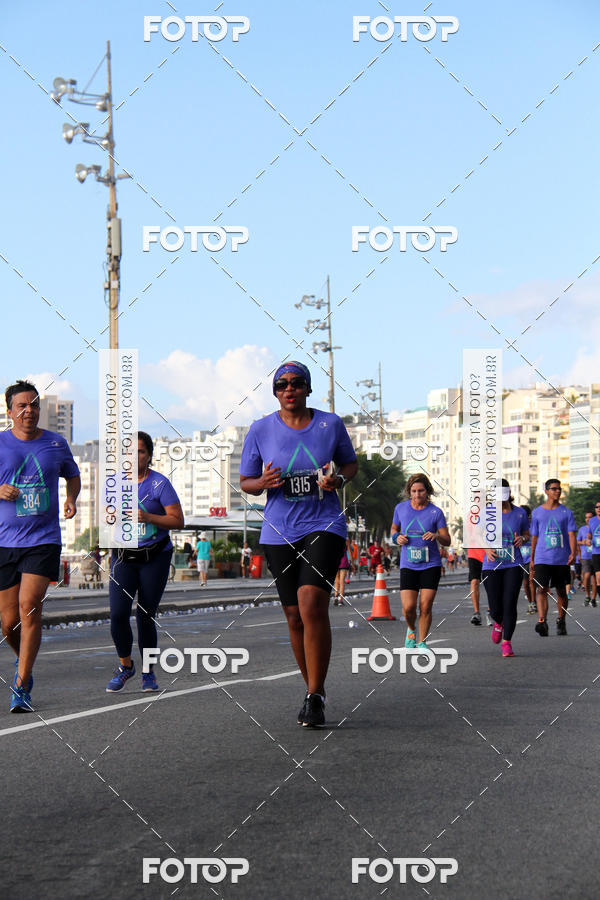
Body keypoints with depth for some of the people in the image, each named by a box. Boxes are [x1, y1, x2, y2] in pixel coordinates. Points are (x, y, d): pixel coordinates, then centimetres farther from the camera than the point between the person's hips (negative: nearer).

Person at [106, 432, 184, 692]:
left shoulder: (160, 483, -6)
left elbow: (178, 521, -8)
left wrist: (148, 517, -21)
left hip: (155, 557, -3)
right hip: (123, 558, 3)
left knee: (145, 616, -1)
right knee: (118, 614, -10)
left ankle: (148, 673, 17)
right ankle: (125, 666, 13)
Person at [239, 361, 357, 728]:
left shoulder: (331, 423, 2)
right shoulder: (261, 430, 1)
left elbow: (351, 463, 15)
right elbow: (246, 482, 7)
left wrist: (339, 479, -7)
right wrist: (264, 482, -16)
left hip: (324, 525, -2)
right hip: (280, 532, 2)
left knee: (312, 604, -20)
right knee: (295, 615, 7)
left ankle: (315, 698, -14)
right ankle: (314, 689, 26)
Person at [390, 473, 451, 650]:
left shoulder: (436, 512, -3)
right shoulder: (401, 508, 3)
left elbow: (447, 541, 0)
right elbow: (394, 528, 20)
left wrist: (436, 536, -21)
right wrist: (397, 537, -3)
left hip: (431, 565, -1)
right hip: (408, 565, 1)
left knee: (425, 607, -6)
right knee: (408, 607, -10)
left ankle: (422, 642, 13)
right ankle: (411, 630, 22)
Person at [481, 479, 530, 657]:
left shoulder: (520, 513, 2)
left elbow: (526, 534, 16)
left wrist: (522, 539, -8)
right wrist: (487, 548, -12)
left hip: (513, 566, 0)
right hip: (492, 566, 0)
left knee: (510, 605, -10)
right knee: (495, 608, 1)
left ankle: (507, 643, 2)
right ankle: (498, 623, 38)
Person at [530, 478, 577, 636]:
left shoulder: (566, 512, 5)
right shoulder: (537, 512, 8)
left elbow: (572, 534, -3)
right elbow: (534, 537, 13)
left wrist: (573, 553, -19)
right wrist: (531, 560, 12)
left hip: (562, 558, 1)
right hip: (542, 559, -1)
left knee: (561, 591, 9)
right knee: (542, 589, -14)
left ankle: (561, 622, 24)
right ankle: (542, 622, -24)